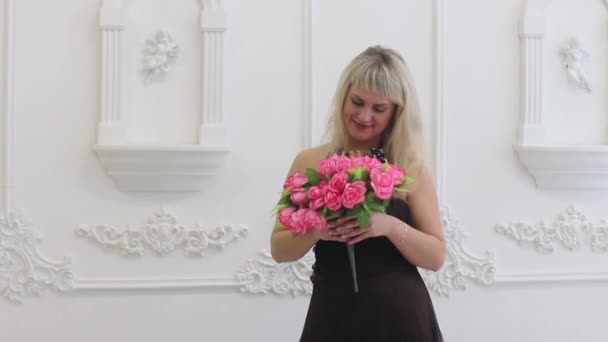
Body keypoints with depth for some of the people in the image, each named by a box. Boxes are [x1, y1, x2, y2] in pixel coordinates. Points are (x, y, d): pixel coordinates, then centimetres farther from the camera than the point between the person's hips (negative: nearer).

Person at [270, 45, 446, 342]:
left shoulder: (411, 169, -3)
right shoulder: (309, 162, 0)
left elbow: (436, 256, -2)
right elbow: (279, 249, 3)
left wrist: (390, 226, -19)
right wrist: (314, 231, -16)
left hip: (402, 318, -1)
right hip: (332, 316, 1)